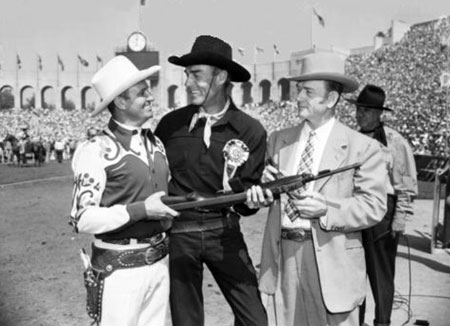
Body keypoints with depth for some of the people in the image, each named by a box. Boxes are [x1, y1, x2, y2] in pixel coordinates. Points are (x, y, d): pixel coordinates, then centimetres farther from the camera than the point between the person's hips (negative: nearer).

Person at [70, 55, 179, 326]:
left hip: (160, 262, 6)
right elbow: (83, 219, -16)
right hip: (120, 269, -6)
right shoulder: (97, 150, -13)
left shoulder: (156, 143, 9)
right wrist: (140, 210, -21)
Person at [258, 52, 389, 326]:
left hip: (332, 261, -3)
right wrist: (266, 185, -8)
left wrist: (327, 210, -21)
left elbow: (374, 206, -8)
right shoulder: (279, 140, 10)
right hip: (283, 256, 4)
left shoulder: (363, 147, -3)